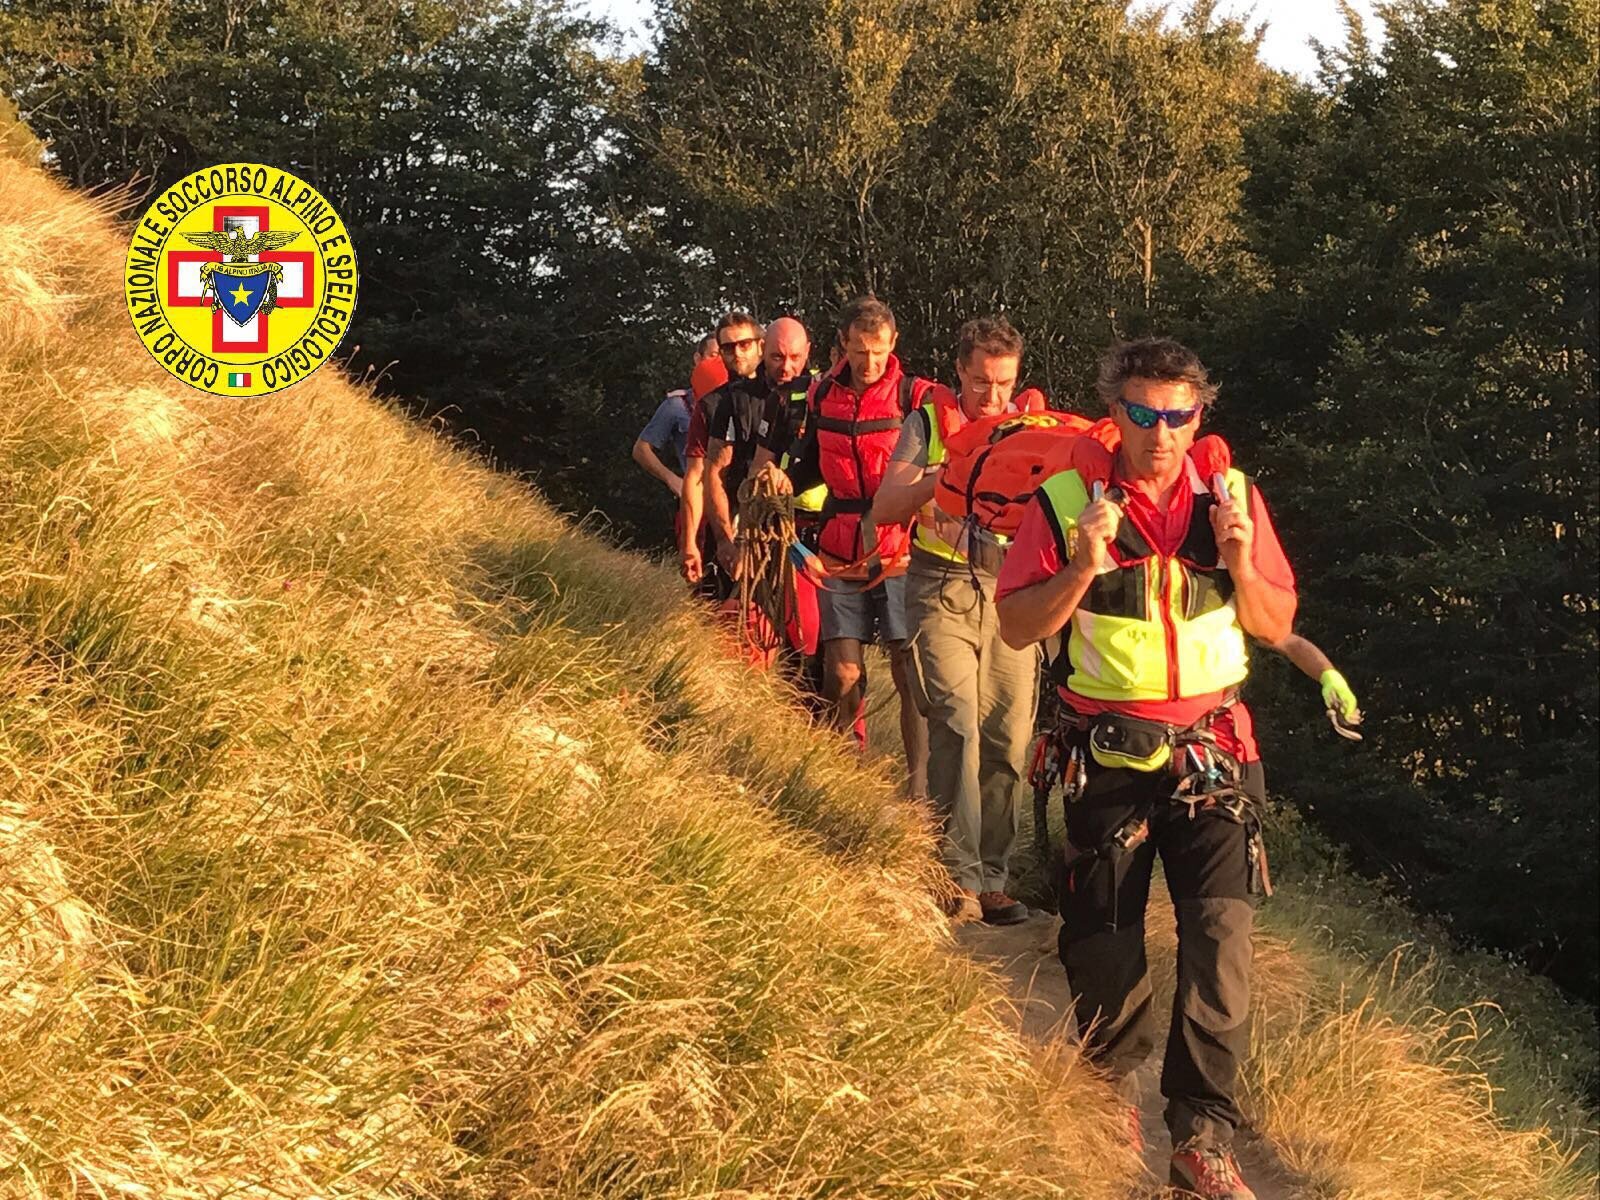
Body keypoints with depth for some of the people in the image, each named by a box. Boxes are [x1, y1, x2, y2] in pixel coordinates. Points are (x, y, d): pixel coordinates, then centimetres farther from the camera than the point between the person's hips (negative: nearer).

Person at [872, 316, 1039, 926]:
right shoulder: (929, 423, 3)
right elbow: (884, 508, -4)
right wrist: (944, 474, -19)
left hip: (1010, 591, 3)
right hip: (942, 590, -2)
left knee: (1008, 738, 0)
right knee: (957, 723, -17)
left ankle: (992, 878, 9)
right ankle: (958, 876, -18)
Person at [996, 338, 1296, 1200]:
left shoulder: (1231, 496, 1)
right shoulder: (1067, 499, -5)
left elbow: (1277, 625, 7)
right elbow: (1016, 627, -4)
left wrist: (1241, 566, -13)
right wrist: (1083, 569, -21)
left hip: (1212, 750, 1)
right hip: (1110, 756, 0)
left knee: (1221, 933, -12)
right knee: (1099, 936, 6)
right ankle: (1113, 1076, 33)